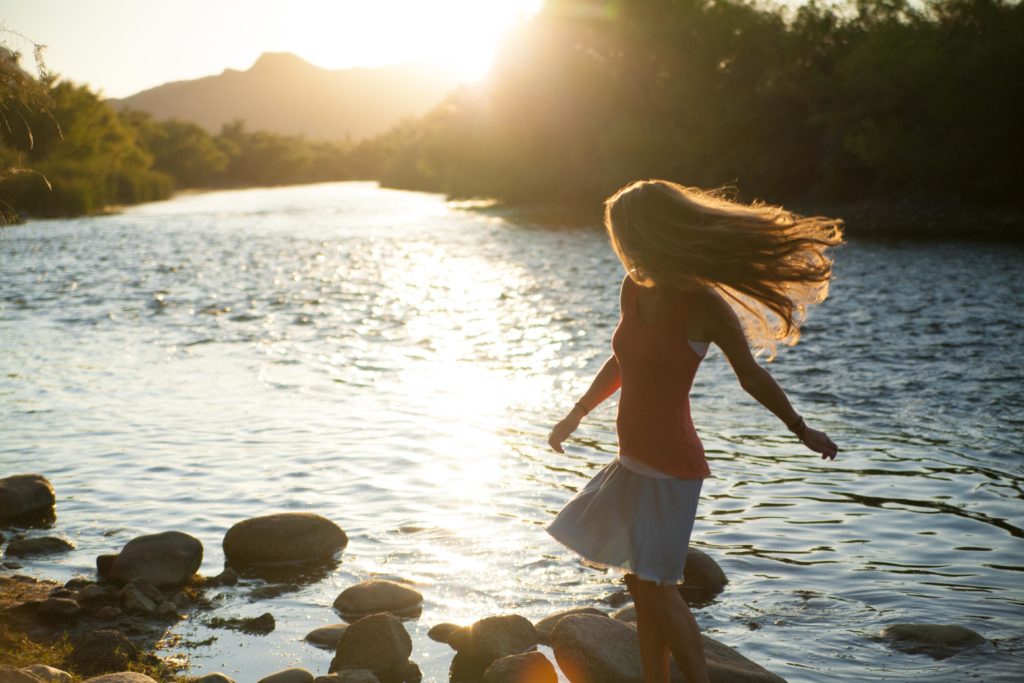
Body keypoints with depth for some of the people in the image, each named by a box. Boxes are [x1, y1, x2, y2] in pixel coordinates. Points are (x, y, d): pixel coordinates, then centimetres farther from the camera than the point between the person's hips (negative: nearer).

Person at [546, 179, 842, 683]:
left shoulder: (702, 307, -17)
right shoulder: (633, 290, 3)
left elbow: (751, 377, -4)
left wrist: (802, 431, 7)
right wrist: (576, 414, 25)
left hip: (669, 466, -8)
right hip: (634, 460, 8)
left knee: (656, 585, -5)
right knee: (641, 586, 14)